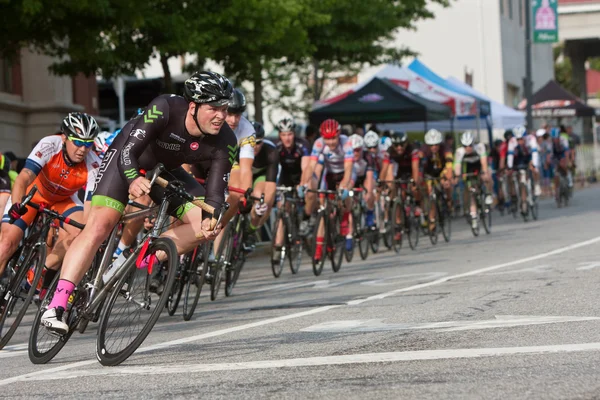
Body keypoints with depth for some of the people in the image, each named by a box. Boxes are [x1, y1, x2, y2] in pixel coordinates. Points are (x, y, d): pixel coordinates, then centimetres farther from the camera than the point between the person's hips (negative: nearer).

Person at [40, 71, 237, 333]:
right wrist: (133, 180, -55)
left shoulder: (225, 141, -23)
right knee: (99, 226, -22)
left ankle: (142, 261, -5)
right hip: (127, 160, -5)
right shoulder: (164, 109, -34)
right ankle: (56, 306, -25)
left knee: (208, 227, -13)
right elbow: (128, 151, -35)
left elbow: (215, 191, -21)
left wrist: (210, 218, -41)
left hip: (166, 170, 5)